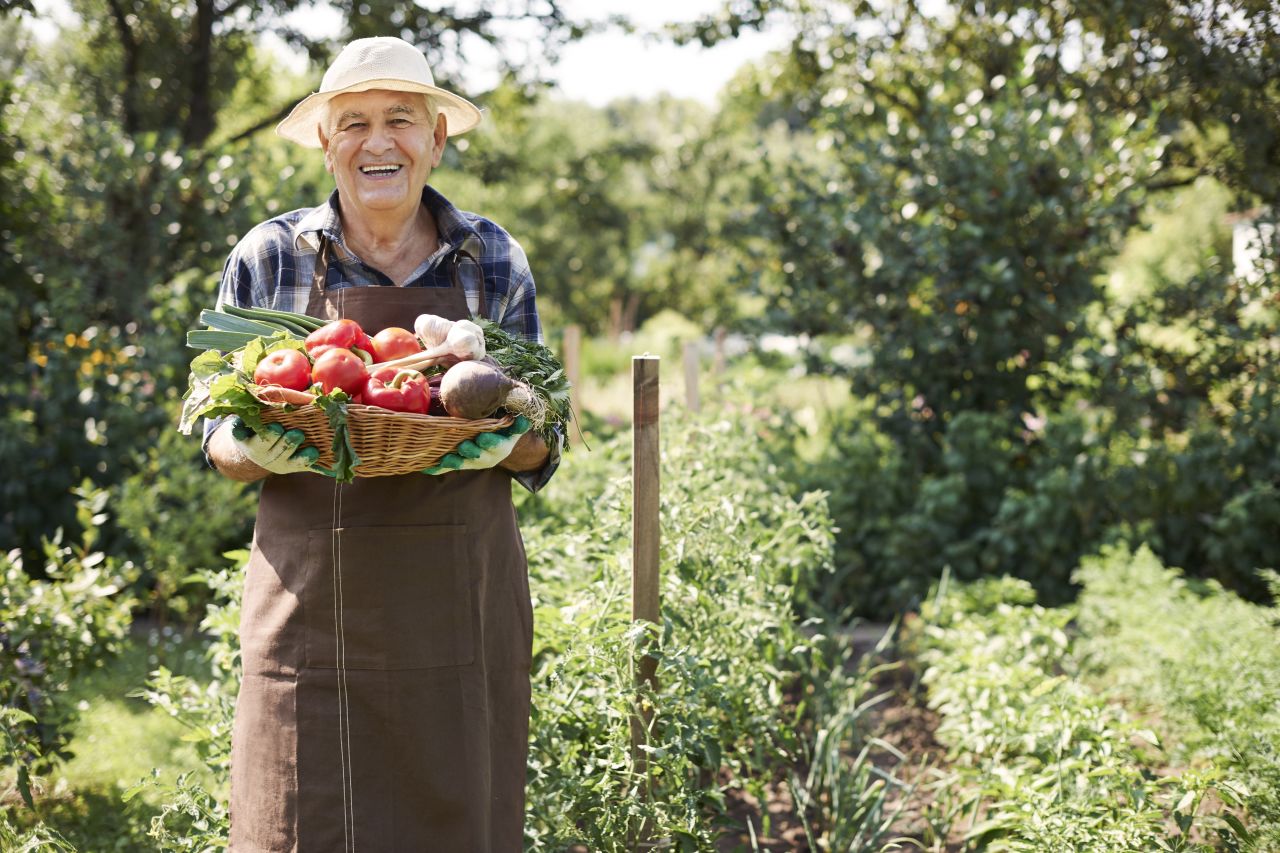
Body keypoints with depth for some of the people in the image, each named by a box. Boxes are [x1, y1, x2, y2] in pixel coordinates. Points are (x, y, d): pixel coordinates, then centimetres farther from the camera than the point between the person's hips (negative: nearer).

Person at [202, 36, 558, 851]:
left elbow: (540, 446, 10)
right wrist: (260, 452, -14)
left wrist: (506, 443, -12)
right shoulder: (269, 258, 4)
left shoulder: (496, 260, 6)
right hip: (316, 597, -1)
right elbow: (221, 438, 8)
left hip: (461, 601, 1)